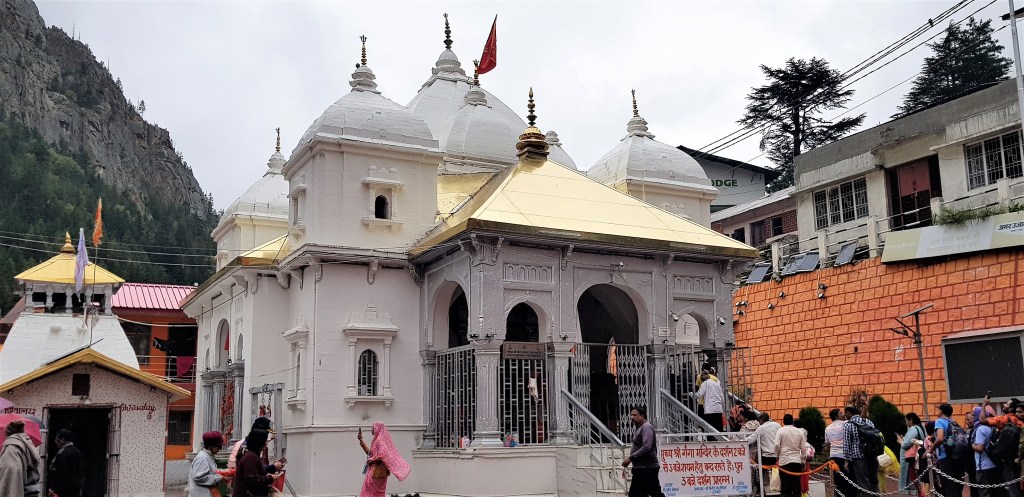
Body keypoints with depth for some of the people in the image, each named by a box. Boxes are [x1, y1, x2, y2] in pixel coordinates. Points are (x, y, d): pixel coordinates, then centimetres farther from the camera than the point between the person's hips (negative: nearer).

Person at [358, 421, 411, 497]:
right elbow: (369, 452, 23)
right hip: (374, 470, 9)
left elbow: (383, 456, -24)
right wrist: (361, 440, 21)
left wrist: (372, 460, -12)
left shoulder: (380, 440, -14)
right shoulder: (377, 440, 15)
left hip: (377, 472, -9)